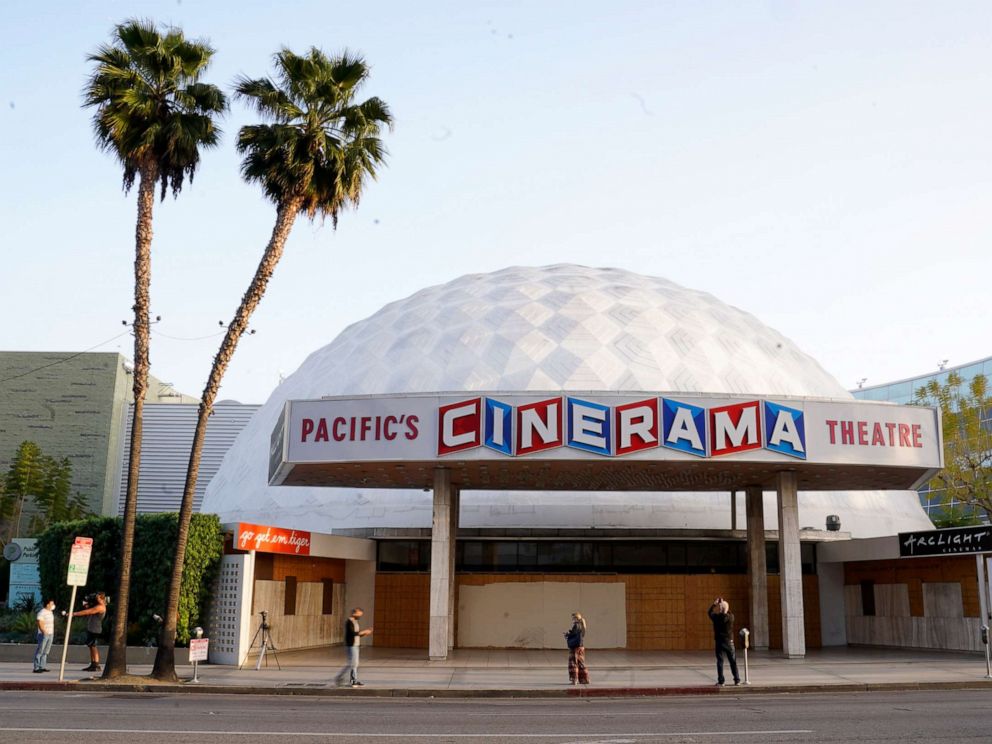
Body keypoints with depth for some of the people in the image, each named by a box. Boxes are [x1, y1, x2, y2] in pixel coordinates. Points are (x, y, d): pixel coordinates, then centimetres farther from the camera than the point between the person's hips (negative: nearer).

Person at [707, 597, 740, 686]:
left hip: (719, 642, -1)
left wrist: (714, 603, 20)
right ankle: (737, 680, 12)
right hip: (729, 642, 1)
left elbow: (709, 612, 10)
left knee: (720, 661, 3)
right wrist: (724, 603, 21)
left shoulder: (716, 617, -11)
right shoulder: (731, 617, -9)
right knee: (733, 661, 10)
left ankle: (721, 681, 1)